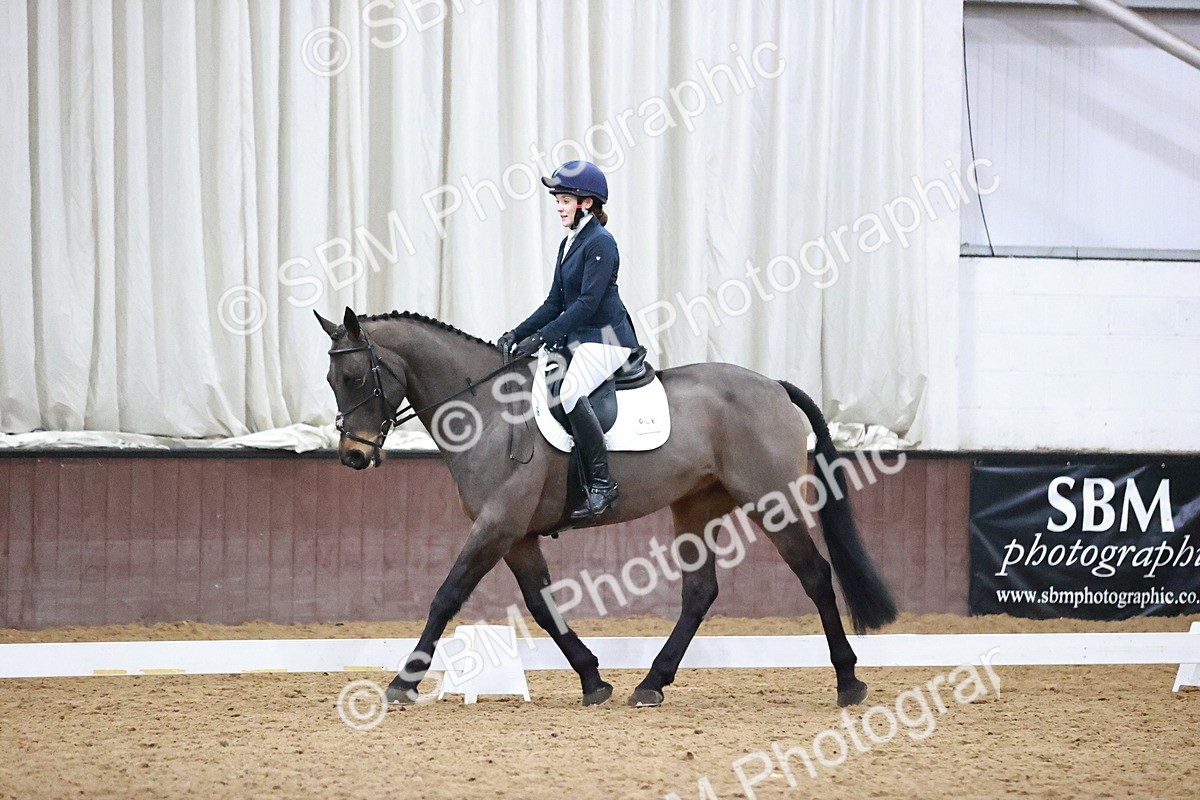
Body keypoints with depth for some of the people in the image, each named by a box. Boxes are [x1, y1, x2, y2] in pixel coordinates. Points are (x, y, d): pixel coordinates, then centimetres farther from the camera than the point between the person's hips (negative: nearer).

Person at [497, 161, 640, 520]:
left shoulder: (600, 243, -13)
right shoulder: (568, 244, 15)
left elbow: (587, 302, -20)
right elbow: (555, 303, 16)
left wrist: (542, 337, -23)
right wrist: (518, 334, 4)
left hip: (605, 339, -10)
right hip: (577, 338, 10)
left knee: (569, 391, -32)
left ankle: (601, 484, -28)